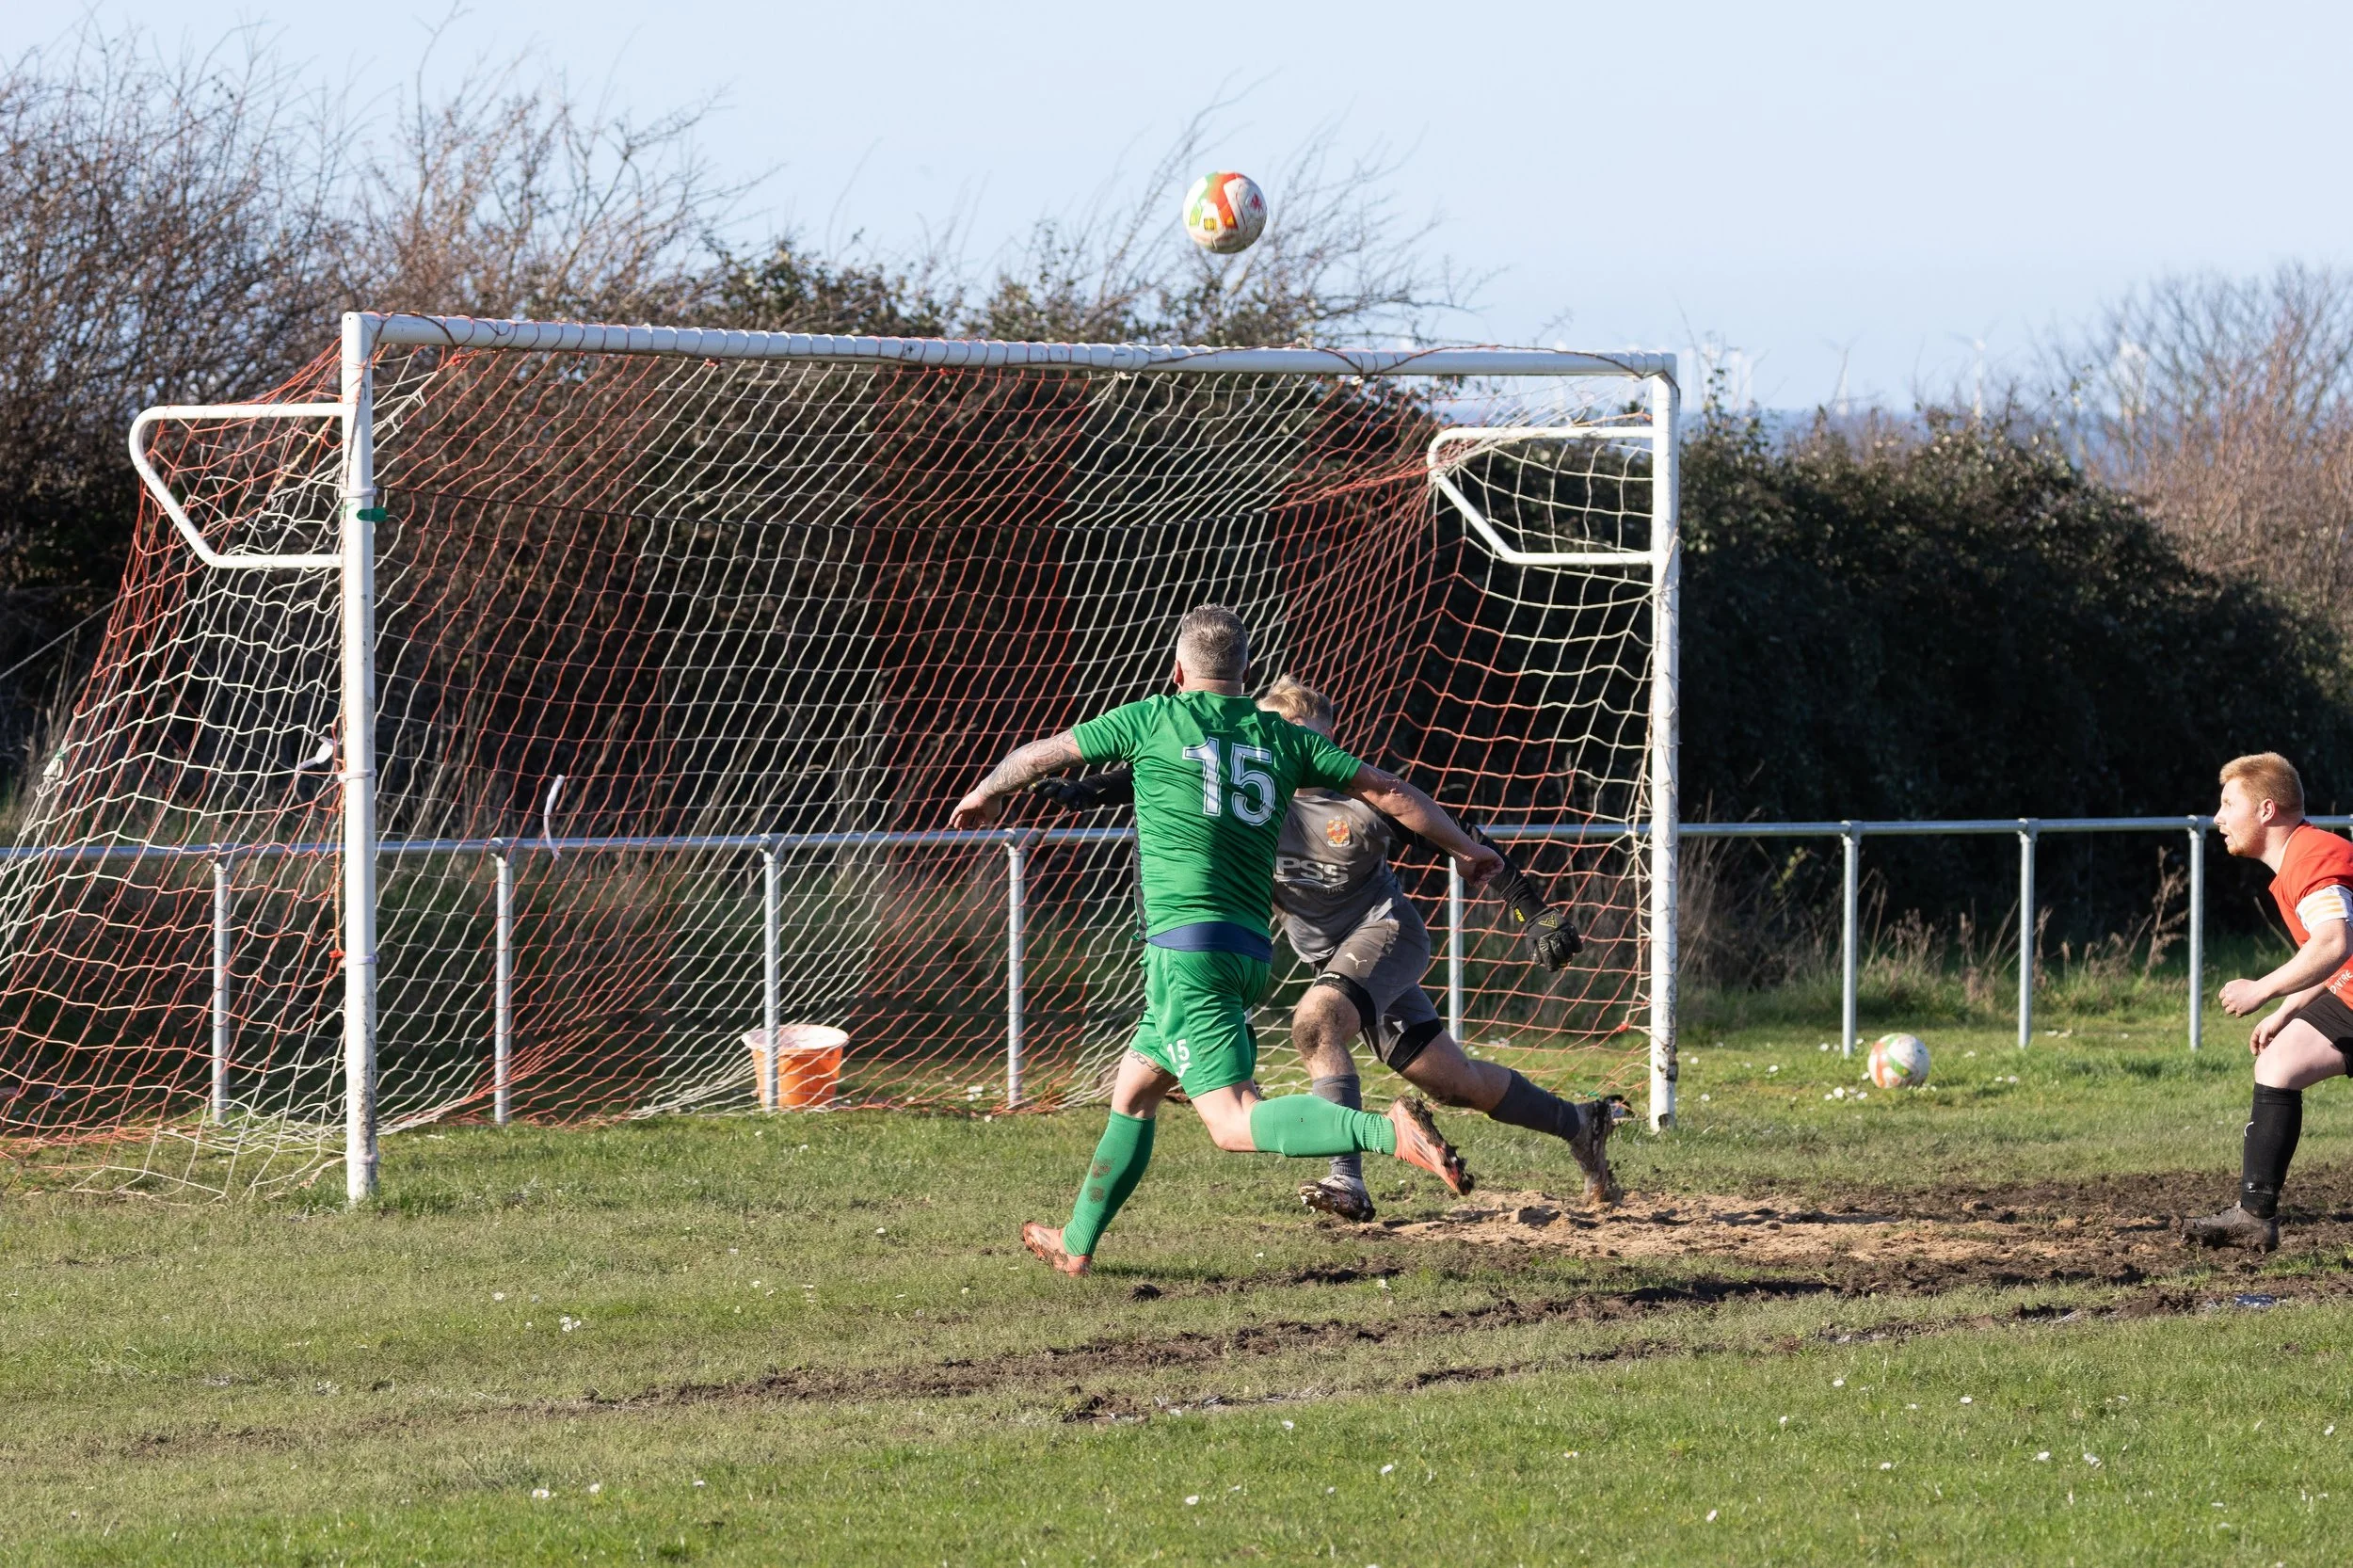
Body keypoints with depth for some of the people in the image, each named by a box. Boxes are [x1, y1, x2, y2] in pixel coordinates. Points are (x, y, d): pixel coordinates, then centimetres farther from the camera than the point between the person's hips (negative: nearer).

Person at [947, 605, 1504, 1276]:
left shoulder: (1155, 719, 1)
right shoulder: (1282, 738, 11)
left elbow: (1042, 753, 13)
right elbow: (1389, 791, 13)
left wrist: (985, 792, 33)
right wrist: (1464, 848, 26)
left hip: (1185, 948, -7)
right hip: (1251, 951, 7)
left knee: (1234, 1123, -15)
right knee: (1132, 1091, 22)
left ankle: (1391, 1132, -34)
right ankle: (1077, 1245, 30)